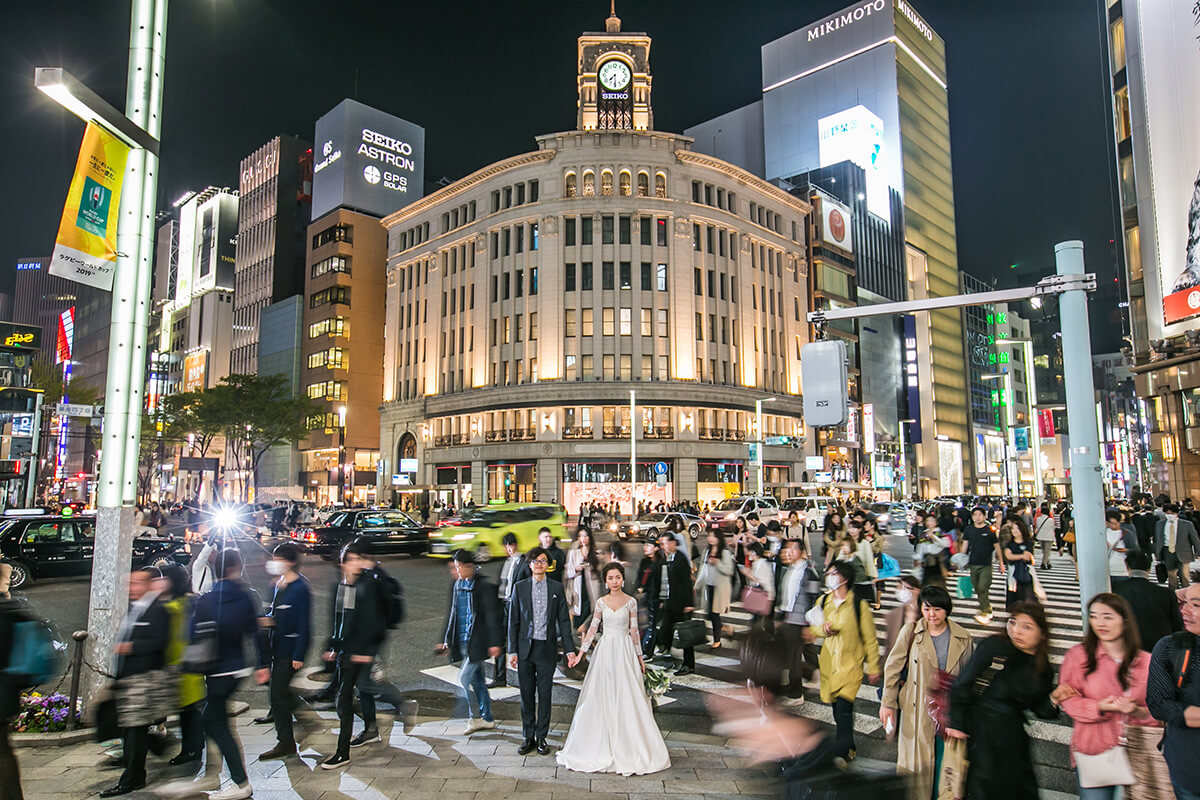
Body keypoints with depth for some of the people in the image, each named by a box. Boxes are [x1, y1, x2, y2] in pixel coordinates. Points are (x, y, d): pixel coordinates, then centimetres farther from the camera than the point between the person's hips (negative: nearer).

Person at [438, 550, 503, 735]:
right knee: (476, 680, 13)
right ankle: (487, 719, 24)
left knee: (465, 678, -10)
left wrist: (494, 642, -15)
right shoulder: (455, 586, 9)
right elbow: (451, 614, 18)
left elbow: (492, 616, -13)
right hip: (461, 642, 7)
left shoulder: (484, 586, -12)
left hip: (477, 642, -7)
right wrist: (446, 639, 17)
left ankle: (474, 718, 6)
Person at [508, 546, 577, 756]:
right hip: (525, 648, 1)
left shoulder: (557, 588, 3)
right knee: (526, 695, 9)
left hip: (547, 649, 0)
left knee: (544, 695, 6)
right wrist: (512, 651, -1)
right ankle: (528, 737, 22)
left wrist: (569, 648, -3)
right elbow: (513, 621, 4)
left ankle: (541, 737, 20)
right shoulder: (520, 588, 3)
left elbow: (564, 620, 3)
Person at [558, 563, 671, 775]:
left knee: (627, 698, -2)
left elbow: (634, 631, 3)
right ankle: (602, 745, 17)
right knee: (601, 698, 4)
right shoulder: (601, 602, 3)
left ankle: (629, 747, 11)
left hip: (625, 651, -2)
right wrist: (580, 653, 0)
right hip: (605, 651, 2)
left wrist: (640, 656, 5)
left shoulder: (631, 602, -1)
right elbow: (592, 628, 5)